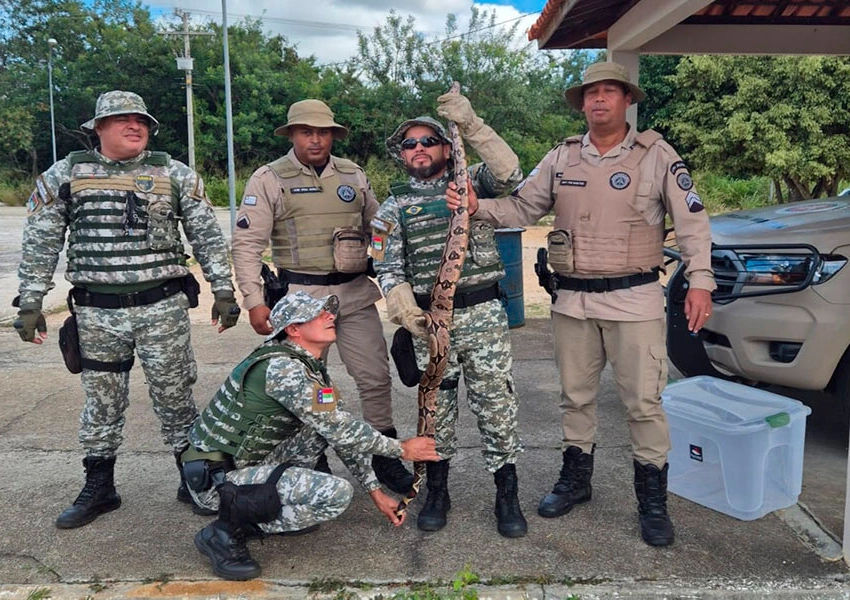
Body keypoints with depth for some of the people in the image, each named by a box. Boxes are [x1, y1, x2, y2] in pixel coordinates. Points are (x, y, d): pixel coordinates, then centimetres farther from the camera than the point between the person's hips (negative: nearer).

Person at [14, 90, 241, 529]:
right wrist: (30, 303, 4)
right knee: (101, 402, 12)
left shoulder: (175, 175, 3)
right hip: (97, 312, 1)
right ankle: (99, 488, 28)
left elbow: (208, 237, 4)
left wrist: (223, 291, -1)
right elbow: (40, 245, 7)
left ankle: (194, 480, 22)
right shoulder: (64, 176, 4)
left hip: (163, 307, -1)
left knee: (174, 395, 6)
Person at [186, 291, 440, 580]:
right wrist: (402, 449, -8)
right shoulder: (282, 368, -23)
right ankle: (227, 531, -8)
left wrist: (376, 491, 9)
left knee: (323, 423, 6)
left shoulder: (311, 367, 6)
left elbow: (344, 431, 10)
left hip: (247, 460, 9)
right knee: (337, 493, -20)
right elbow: (341, 431, -21)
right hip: (215, 479, -9)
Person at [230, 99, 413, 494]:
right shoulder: (268, 179, -1)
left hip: (356, 293, 3)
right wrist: (254, 300, -11)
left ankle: (385, 456, 22)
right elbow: (247, 243, -4)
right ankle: (313, 461, 24)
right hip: (300, 295, -3)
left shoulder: (353, 175, 11)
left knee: (376, 377, 4)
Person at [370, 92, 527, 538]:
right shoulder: (393, 208, 11)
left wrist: (472, 125, -20)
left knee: (496, 402, 2)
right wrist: (402, 306, -11)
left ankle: (506, 495, 15)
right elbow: (388, 268, 6)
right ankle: (437, 492, 25)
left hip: (483, 313, -1)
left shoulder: (471, 181, 7)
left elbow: (509, 174, -14)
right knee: (436, 406, 10)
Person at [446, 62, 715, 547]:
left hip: (634, 299, -3)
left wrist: (700, 280, -12)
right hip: (572, 301, 4)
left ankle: (654, 500, 17)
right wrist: (478, 207, -10)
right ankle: (576, 479, 32)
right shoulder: (561, 159, 7)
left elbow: (692, 220, -4)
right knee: (576, 396, 14)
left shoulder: (657, 155, -3)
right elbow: (521, 209, 7)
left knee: (644, 401, 1)